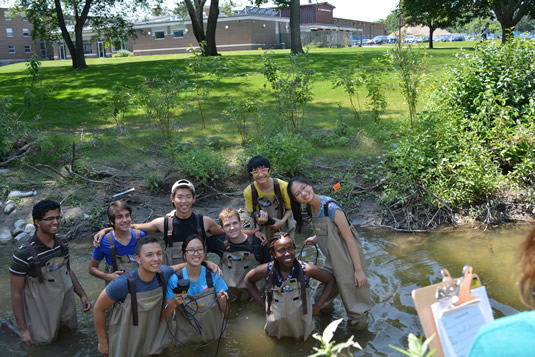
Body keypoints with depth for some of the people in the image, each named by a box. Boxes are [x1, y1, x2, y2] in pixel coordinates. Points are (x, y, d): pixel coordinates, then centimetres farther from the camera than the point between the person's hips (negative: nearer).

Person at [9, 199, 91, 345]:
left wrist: (82, 295, 5)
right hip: (41, 312, -5)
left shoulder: (62, 244, -6)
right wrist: (23, 329, -13)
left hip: (67, 305, 6)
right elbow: (16, 293, -16)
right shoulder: (24, 253, -23)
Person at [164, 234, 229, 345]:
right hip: (185, 339, -1)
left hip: (213, 335, 1)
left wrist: (223, 300, -26)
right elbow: (165, 315, -10)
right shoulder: (175, 279, -14)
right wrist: (174, 303, -28)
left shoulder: (213, 275, -10)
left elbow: (225, 311, -5)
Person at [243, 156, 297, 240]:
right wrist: (259, 220, -32)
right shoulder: (248, 192, -21)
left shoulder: (282, 186, -23)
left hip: (284, 227, 0)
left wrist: (282, 221, -25)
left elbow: (290, 208, -8)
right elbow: (253, 214, -9)